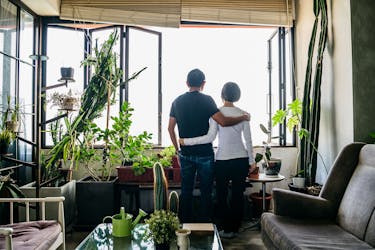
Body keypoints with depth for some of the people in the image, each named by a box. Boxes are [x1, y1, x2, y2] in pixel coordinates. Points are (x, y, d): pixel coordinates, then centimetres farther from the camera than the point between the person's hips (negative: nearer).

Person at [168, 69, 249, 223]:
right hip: (204, 153, -4)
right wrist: (243, 117, -4)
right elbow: (223, 122, -20)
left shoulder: (177, 101, 5)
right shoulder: (206, 100, -10)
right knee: (206, 192, 7)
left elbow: (170, 128, 8)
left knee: (186, 191, 12)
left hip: (185, 154, 4)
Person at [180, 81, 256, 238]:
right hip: (241, 159, 3)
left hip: (223, 160, -3)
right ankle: (235, 228, 21)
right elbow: (248, 140, 3)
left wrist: (187, 141, -9)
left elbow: (210, 137, -16)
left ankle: (227, 229, 14)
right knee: (238, 194, 11)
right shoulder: (242, 114, 2)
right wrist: (251, 160, 12)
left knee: (222, 195, 10)